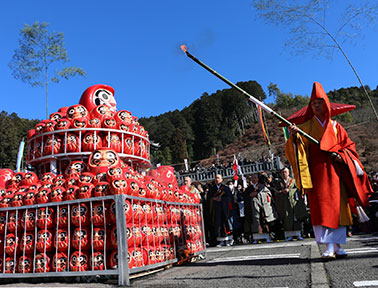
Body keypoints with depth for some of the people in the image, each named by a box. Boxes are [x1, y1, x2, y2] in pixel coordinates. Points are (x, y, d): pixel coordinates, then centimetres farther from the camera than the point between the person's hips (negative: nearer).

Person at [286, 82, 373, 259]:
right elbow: (299, 146, -3)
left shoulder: (335, 126, 15)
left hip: (334, 171, 3)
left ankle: (337, 246, 14)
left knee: (337, 207, 3)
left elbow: (348, 145, 16)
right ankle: (329, 248, -12)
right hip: (317, 172, -2)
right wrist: (294, 136, -24)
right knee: (321, 208, -11)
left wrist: (340, 155, -4)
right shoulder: (306, 126, 9)